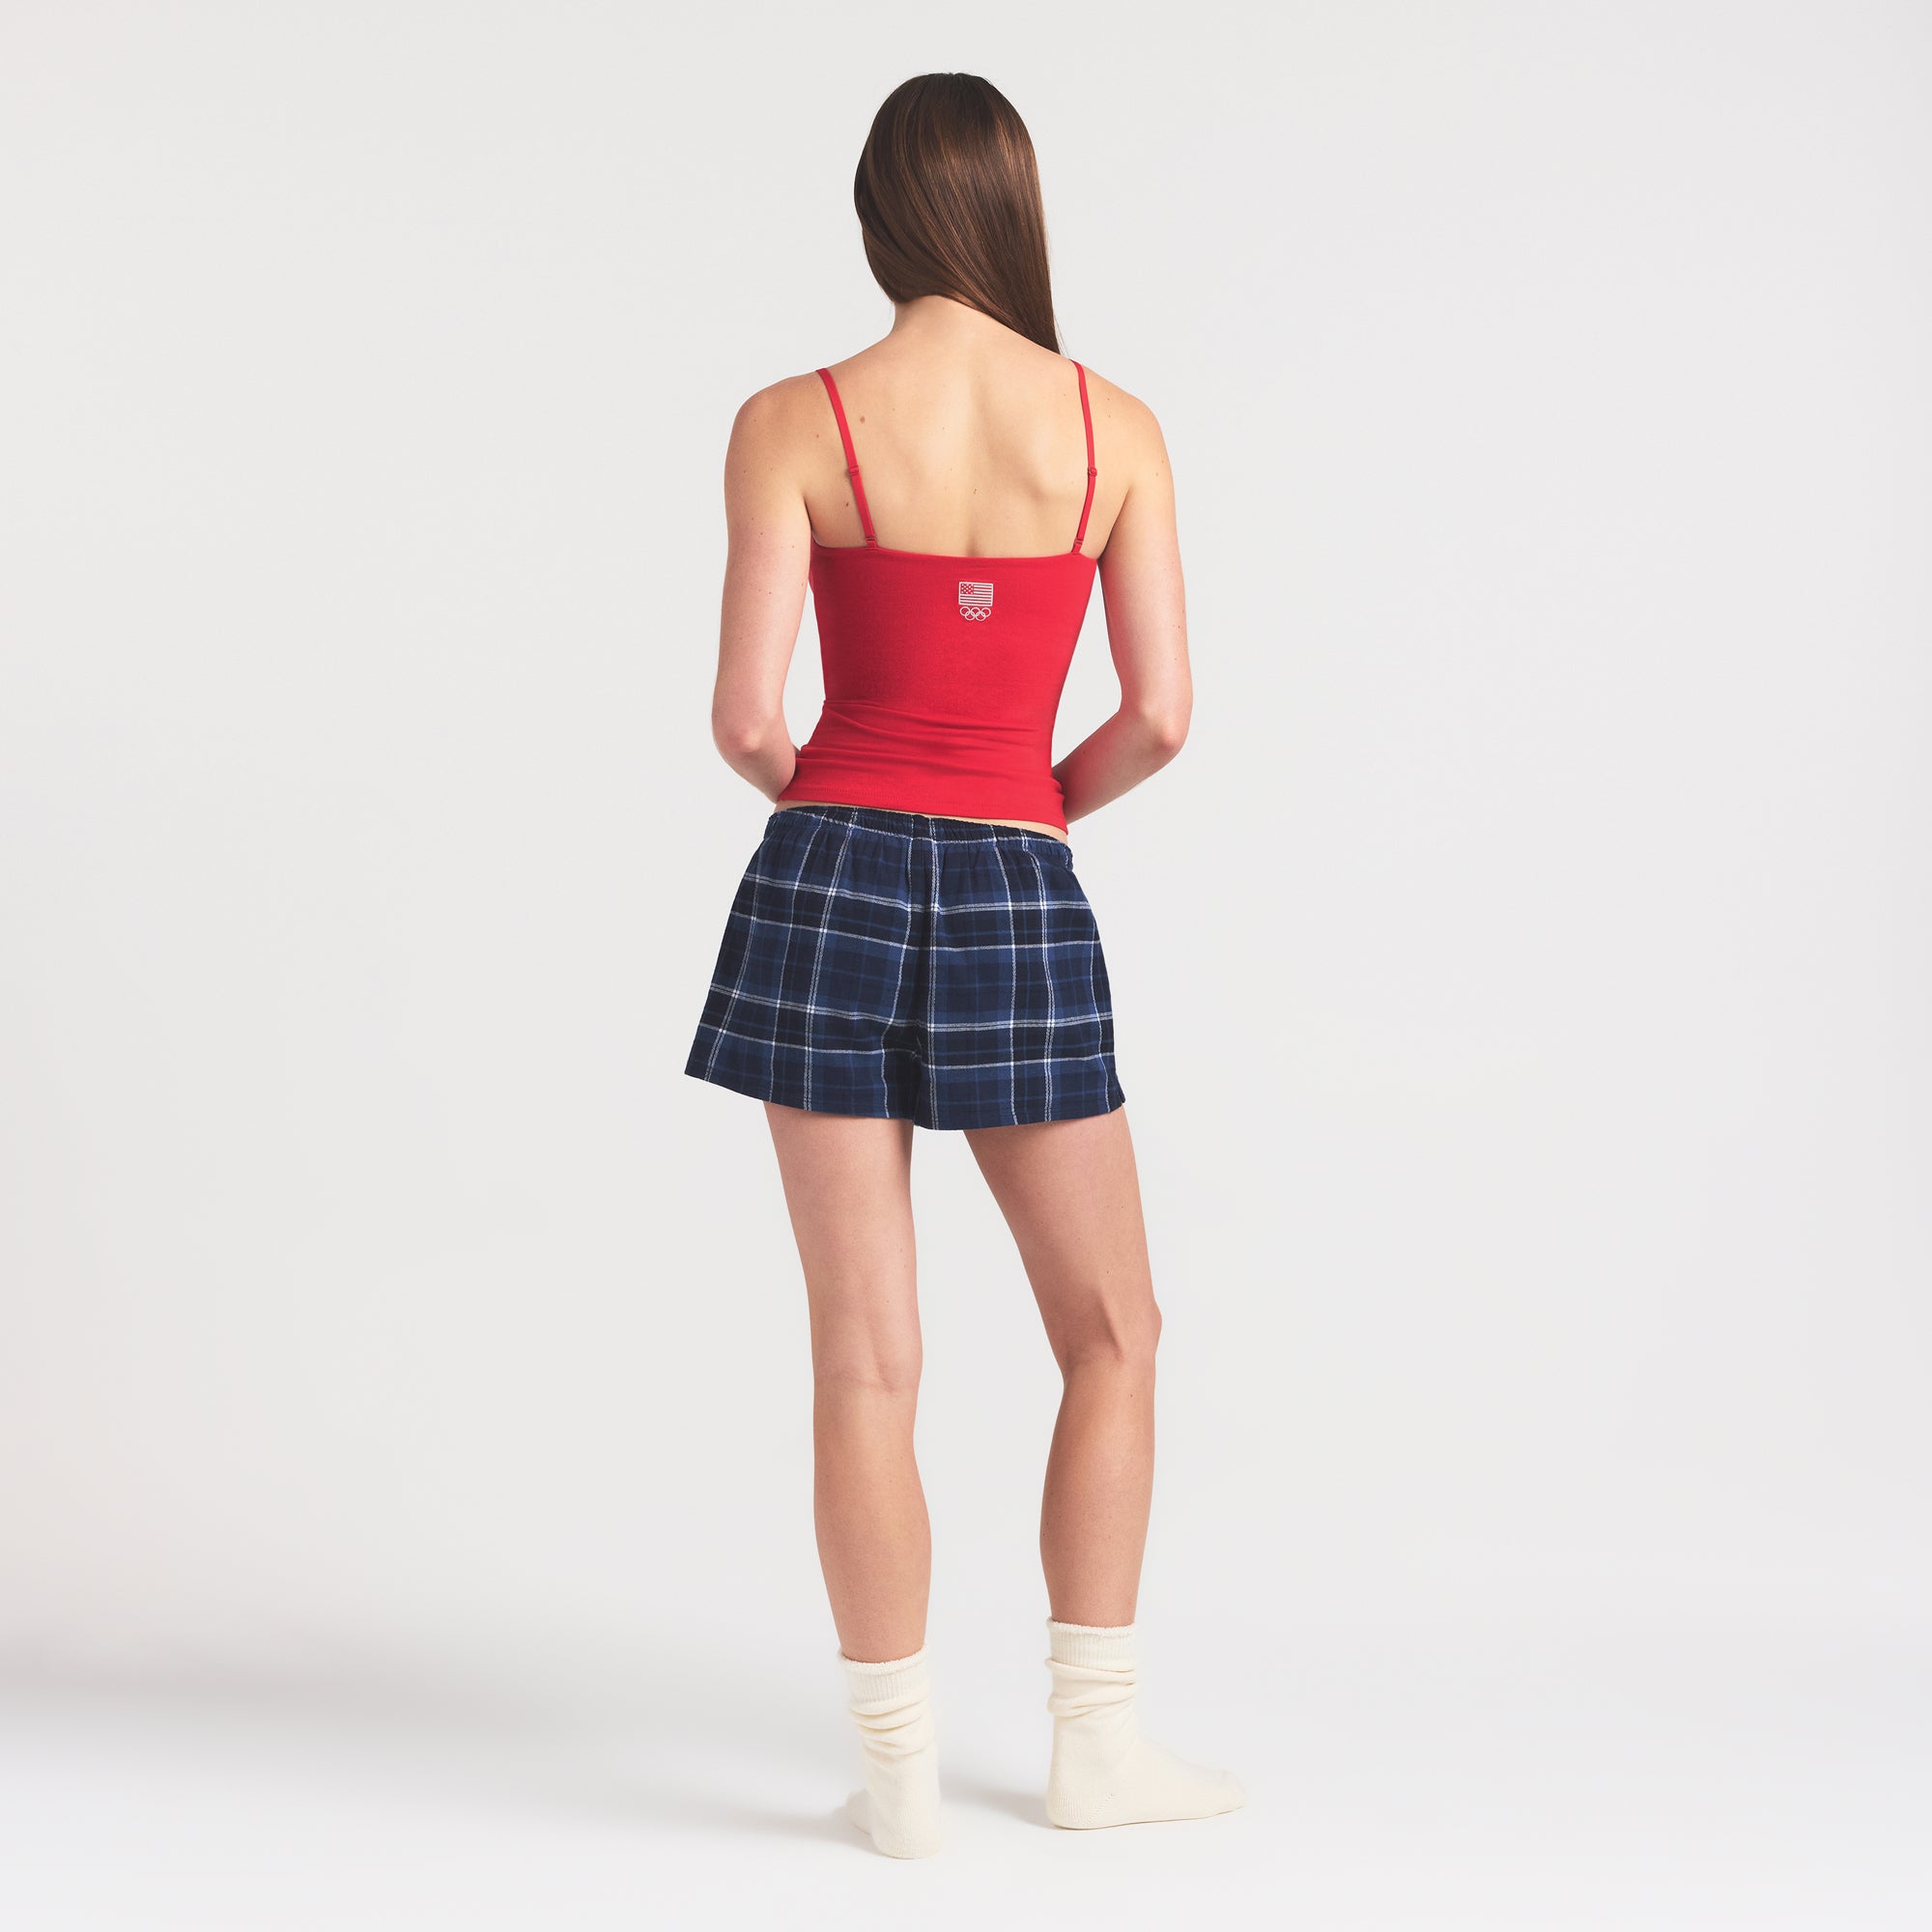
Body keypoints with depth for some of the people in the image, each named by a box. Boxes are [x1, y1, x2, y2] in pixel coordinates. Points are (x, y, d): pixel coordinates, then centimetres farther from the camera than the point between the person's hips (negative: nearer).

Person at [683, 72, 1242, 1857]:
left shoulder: (793, 424, -5)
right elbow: (1161, 718, -2)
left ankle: (903, 1770, 14)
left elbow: (746, 718, -8)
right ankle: (1096, 1741, 20)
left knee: (867, 1357, 6)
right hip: (1020, 903, 0)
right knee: (1110, 1335, 16)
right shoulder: (1116, 425, -1)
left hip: (832, 885, 0)